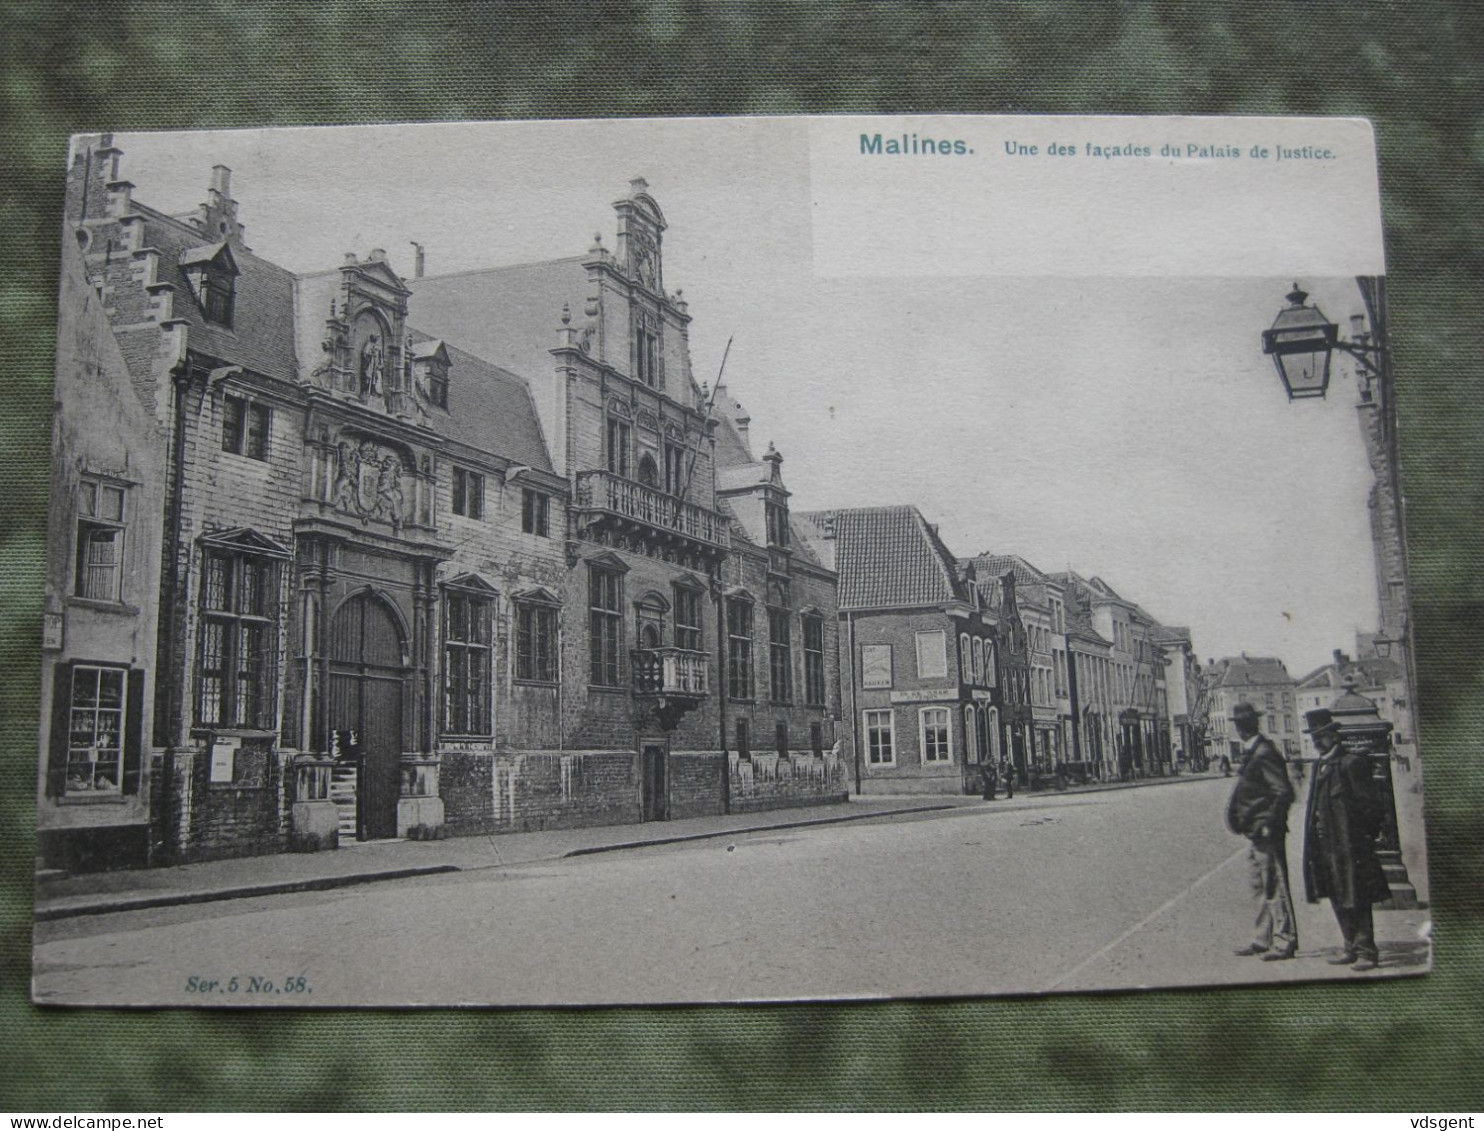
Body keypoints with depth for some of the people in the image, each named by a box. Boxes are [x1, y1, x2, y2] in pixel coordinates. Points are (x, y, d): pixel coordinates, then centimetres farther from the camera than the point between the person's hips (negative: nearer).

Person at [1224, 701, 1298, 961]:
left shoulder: (1264, 753, -18)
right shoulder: (1250, 752, 13)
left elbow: (1284, 792, -21)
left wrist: (1269, 824, -19)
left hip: (1266, 833, -10)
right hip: (1254, 832, 10)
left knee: (1274, 886, -4)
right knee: (1260, 888, 16)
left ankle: (1285, 942, 2)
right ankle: (1264, 938, 24)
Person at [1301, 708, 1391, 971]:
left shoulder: (1352, 763, -11)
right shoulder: (1320, 766, 14)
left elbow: (1369, 804, -11)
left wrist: (1366, 835, -12)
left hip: (1350, 844, -8)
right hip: (1327, 846, 8)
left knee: (1356, 900, -3)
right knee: (1339, 900, 13)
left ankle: (1366, 951, 4)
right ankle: (1352, 947, 23)